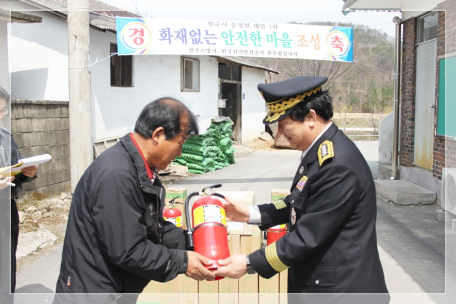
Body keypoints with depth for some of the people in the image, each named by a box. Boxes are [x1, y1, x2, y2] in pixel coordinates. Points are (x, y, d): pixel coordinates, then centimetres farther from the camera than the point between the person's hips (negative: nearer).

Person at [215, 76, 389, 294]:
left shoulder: (338, 165, -27)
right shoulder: (319, 151, 1)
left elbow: (308, 236, -25)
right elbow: (301, 204, 12)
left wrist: (250, 264, -19)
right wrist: (251, 214, 3)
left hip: (342, 289, -8)